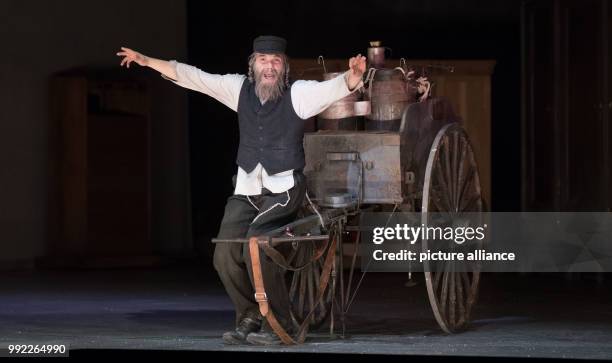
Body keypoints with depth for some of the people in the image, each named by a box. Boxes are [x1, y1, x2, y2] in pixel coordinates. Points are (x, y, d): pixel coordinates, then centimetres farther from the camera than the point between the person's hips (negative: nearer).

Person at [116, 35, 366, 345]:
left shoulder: (299, 93, -6)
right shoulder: (239, 88, 6)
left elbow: (338, 88, -20)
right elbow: (192, 76, 10)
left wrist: (354, 75, -43)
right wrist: (146, 61, 10)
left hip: (283, 190, -5)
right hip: (246, 191, 5)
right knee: (225, 256, -2)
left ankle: (277, 324, -8)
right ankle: (249, 319, 18)